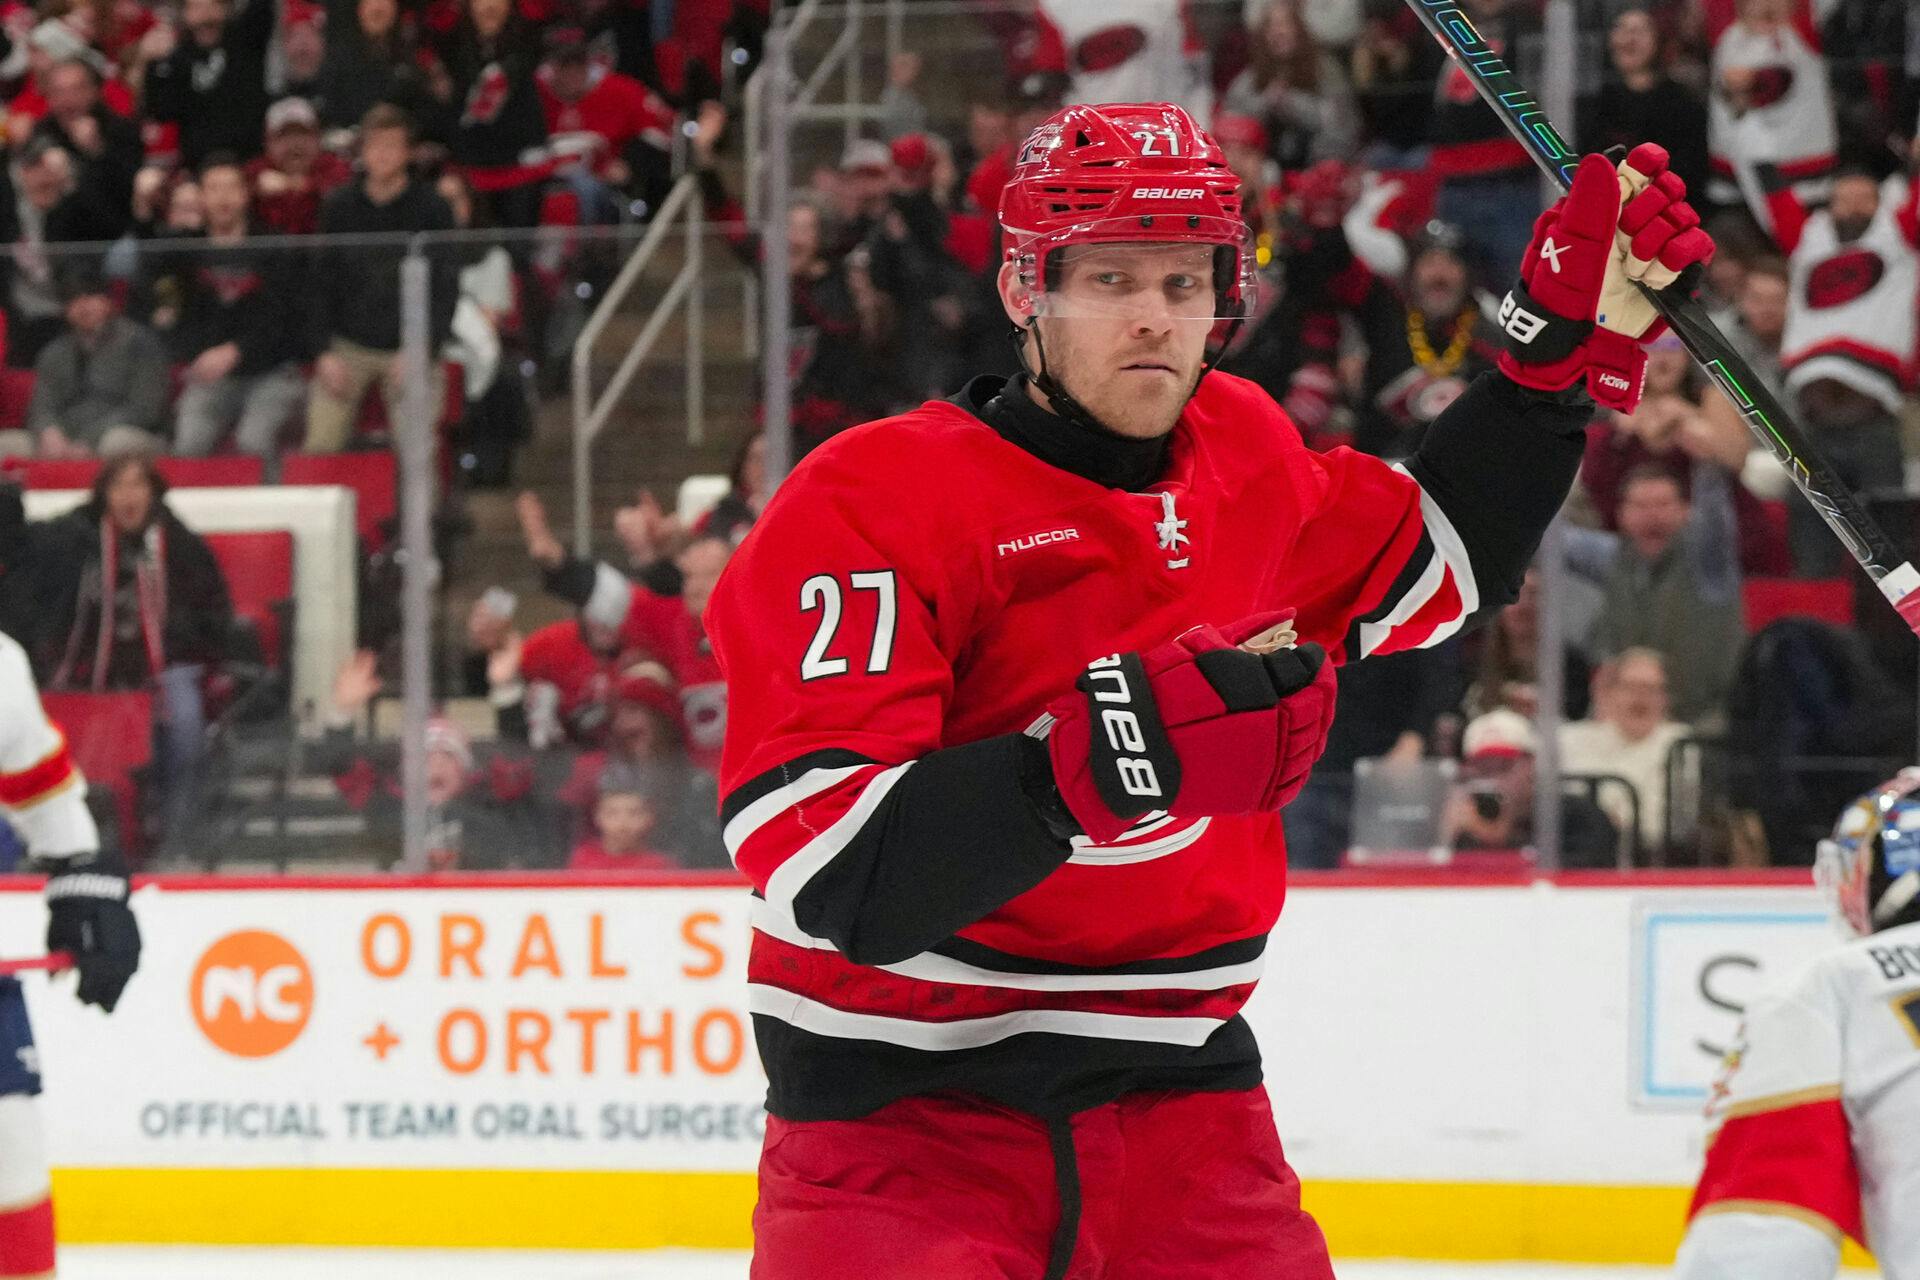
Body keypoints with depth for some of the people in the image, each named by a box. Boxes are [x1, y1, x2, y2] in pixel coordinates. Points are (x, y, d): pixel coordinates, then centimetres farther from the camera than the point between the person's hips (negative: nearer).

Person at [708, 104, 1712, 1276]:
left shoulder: (1242, 456, 7)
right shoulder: (877, 503, -14)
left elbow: (1431, 561, 27)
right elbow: (815, 863, -23)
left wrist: (1577, 335, 17)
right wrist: (1091, 757, -34)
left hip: (1175, 1083, 6)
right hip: (905, 1098, -6)